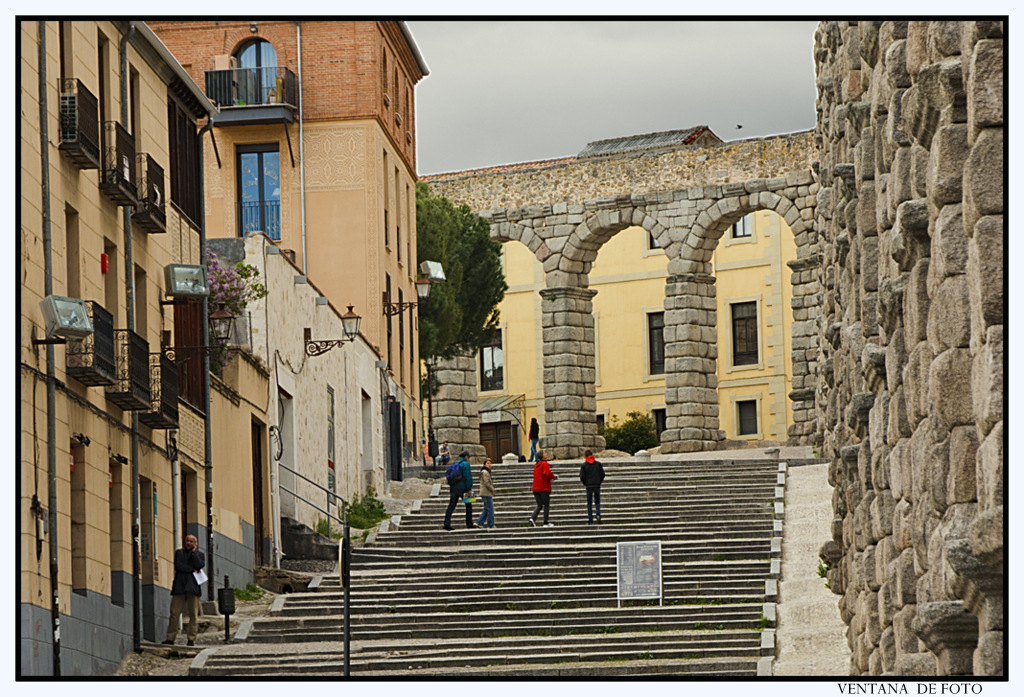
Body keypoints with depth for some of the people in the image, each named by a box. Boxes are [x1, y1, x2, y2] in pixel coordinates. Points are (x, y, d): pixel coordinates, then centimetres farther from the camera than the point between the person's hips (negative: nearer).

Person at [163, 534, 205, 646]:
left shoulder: (200, 555, 14)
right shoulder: (179, 553, 15)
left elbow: (200, 565, -7)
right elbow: (178, 566, -1)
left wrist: (193, 552, 0)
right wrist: (193, 570, -5)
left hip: (193, 587, -1)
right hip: (179, 586, 1)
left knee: (193, 614, -3)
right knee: (174, 613, -4)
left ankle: (191, 639, 0)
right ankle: (170, 638, -1)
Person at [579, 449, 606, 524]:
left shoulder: (584, 465, -3)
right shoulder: (598, 464, 4)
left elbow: (582, 477, -7)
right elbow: (602, 474, 2)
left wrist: (585, 483, 9)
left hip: (589, 486, -2)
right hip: (597, 485, 2)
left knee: (589, 503, 4)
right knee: (597, 501, 13)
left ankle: (590, 520, 3)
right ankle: (598, 514, -13)